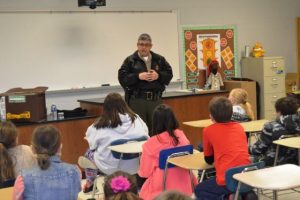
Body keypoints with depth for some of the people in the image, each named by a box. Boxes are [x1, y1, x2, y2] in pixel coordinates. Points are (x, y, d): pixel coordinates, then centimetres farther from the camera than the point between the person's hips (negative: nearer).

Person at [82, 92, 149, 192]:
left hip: (110, 166, -3)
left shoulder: (102, 124, -15)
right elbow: (145, 137, 4)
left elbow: (92, 143, -4)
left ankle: (89, 183, 44)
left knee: (89, 152, 26)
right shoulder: (136, 119, -7)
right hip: (133, 166, 3)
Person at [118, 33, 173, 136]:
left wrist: (159, 75, -9)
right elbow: (122, 78, -5)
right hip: (137, 99, -3)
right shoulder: (130, 60, 1)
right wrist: (138, 76, -17)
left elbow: (169, 74, 10)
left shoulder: (159, 59, 10)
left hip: (156, 99, 3)